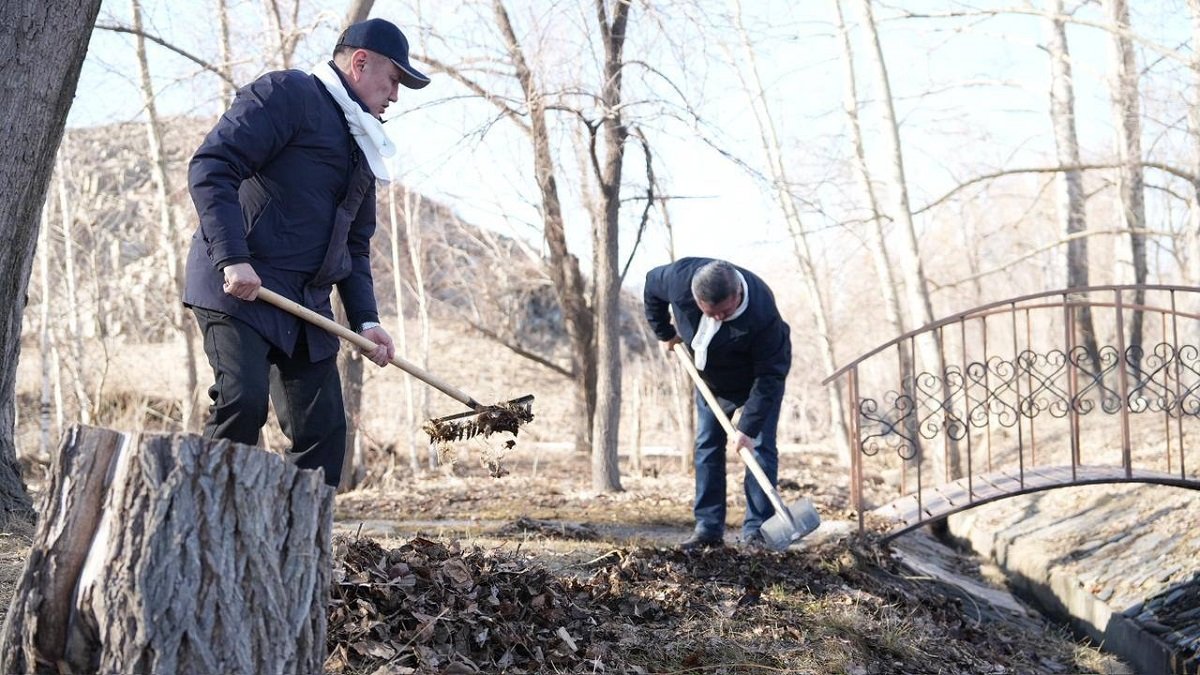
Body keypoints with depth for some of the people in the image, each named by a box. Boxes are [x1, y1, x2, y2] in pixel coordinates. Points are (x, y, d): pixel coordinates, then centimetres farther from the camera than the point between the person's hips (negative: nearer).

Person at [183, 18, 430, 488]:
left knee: (323, 429, 4)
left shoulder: (362, 146, 23)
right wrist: (234, 259, -24)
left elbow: (355, 244, 24)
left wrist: (365, 320, 9)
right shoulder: (287, 94, -4)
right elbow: (211, 167, -15)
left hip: (305, 304, 9)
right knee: (243, 400, -22)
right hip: (239, 289, -8)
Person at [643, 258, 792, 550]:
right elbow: (652, 284, -6)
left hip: (757, 379, -4)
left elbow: (770, 375, -35)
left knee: (760, 447, -10)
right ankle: (708, 528, 8)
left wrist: (749, 427, -36)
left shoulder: (762, 313, -42)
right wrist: (664, 332, -1)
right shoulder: (680, 276, -32)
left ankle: (756, 530, -6)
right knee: (707, 447, 4)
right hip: (711, 380, 4)